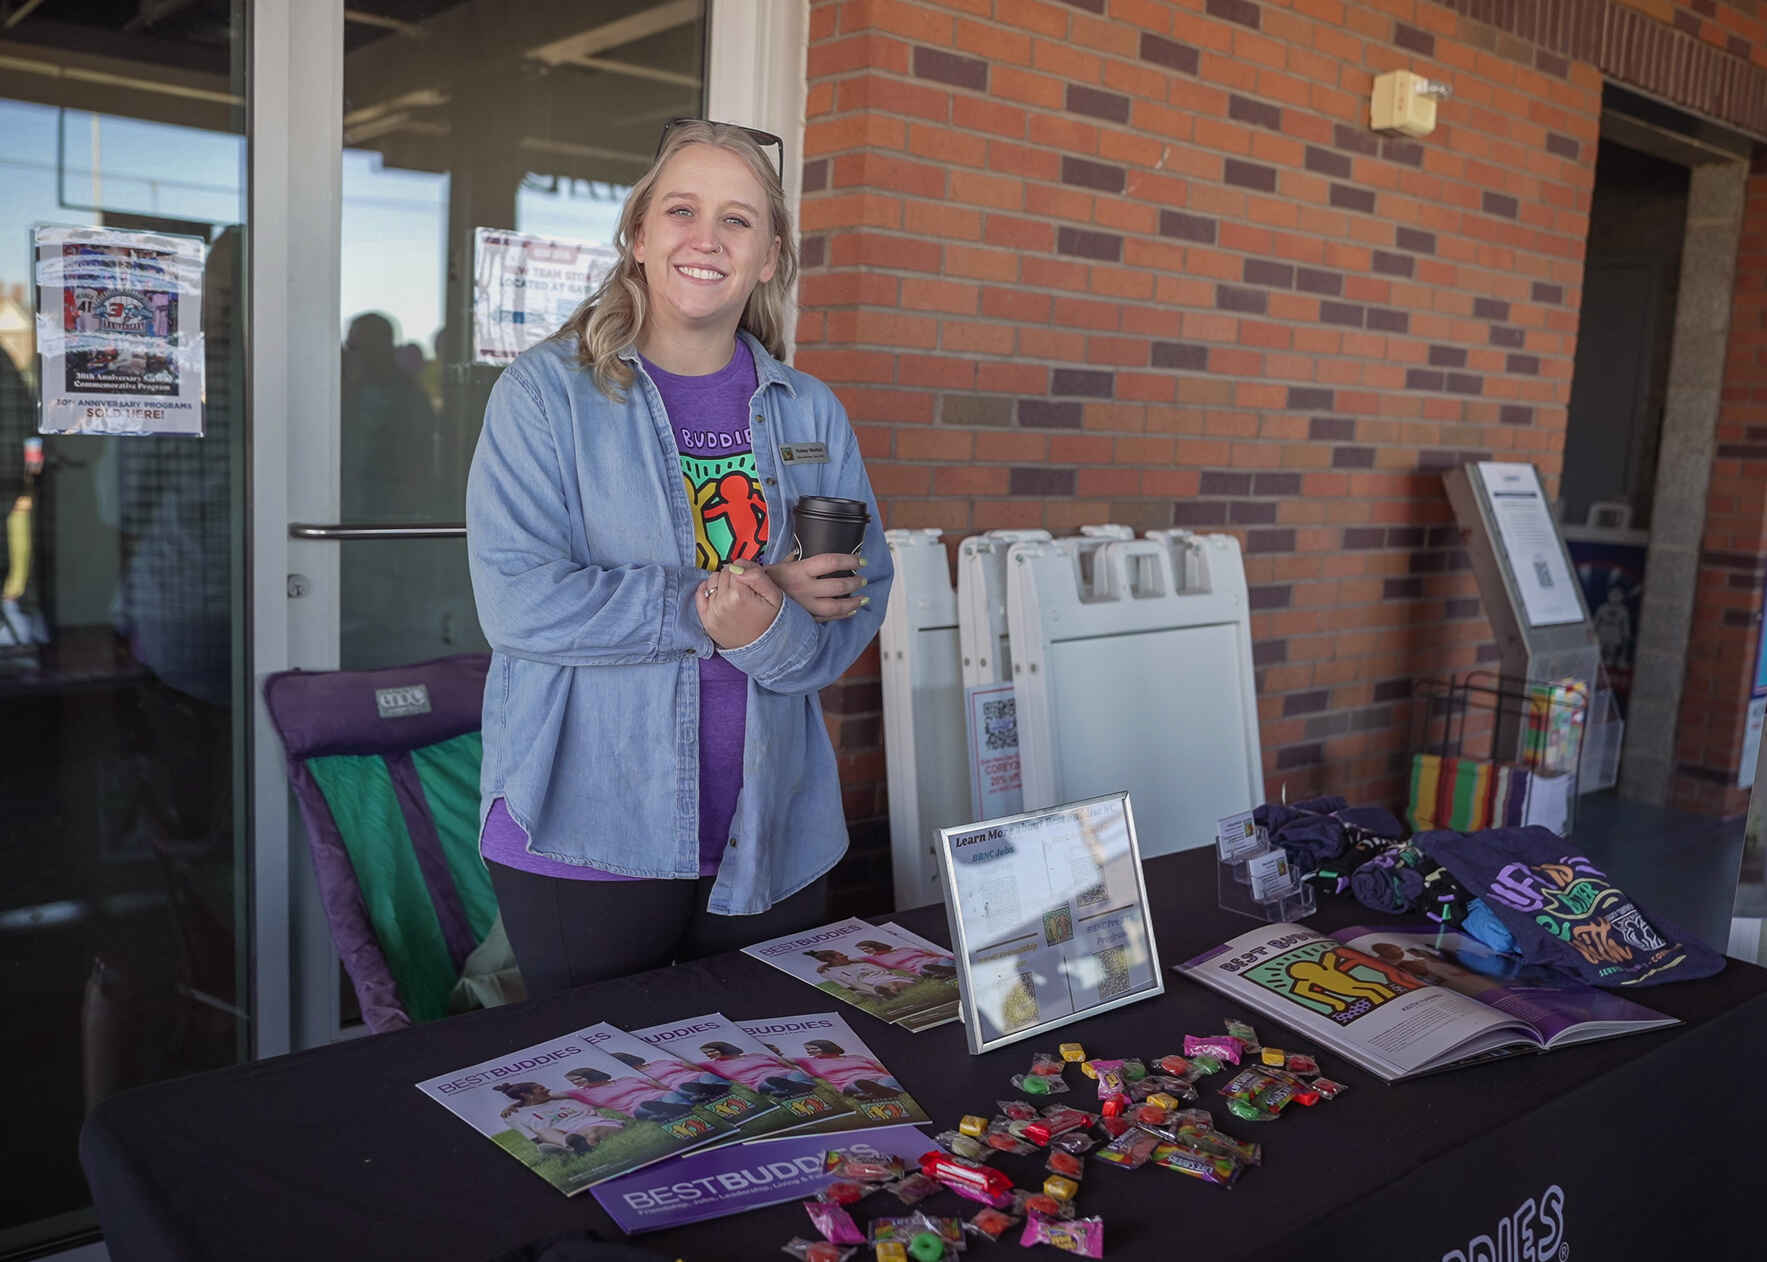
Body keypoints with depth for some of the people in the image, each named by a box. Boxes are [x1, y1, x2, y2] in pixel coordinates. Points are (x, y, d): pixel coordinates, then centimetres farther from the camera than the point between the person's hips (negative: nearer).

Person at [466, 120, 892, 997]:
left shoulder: (810, 414, 8)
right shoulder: (546, 391, -3)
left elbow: (861, 599, 3)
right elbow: (516, 599, -14)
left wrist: (772, 631, -18)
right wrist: (712, 604, -18)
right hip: (585, 840, -3)